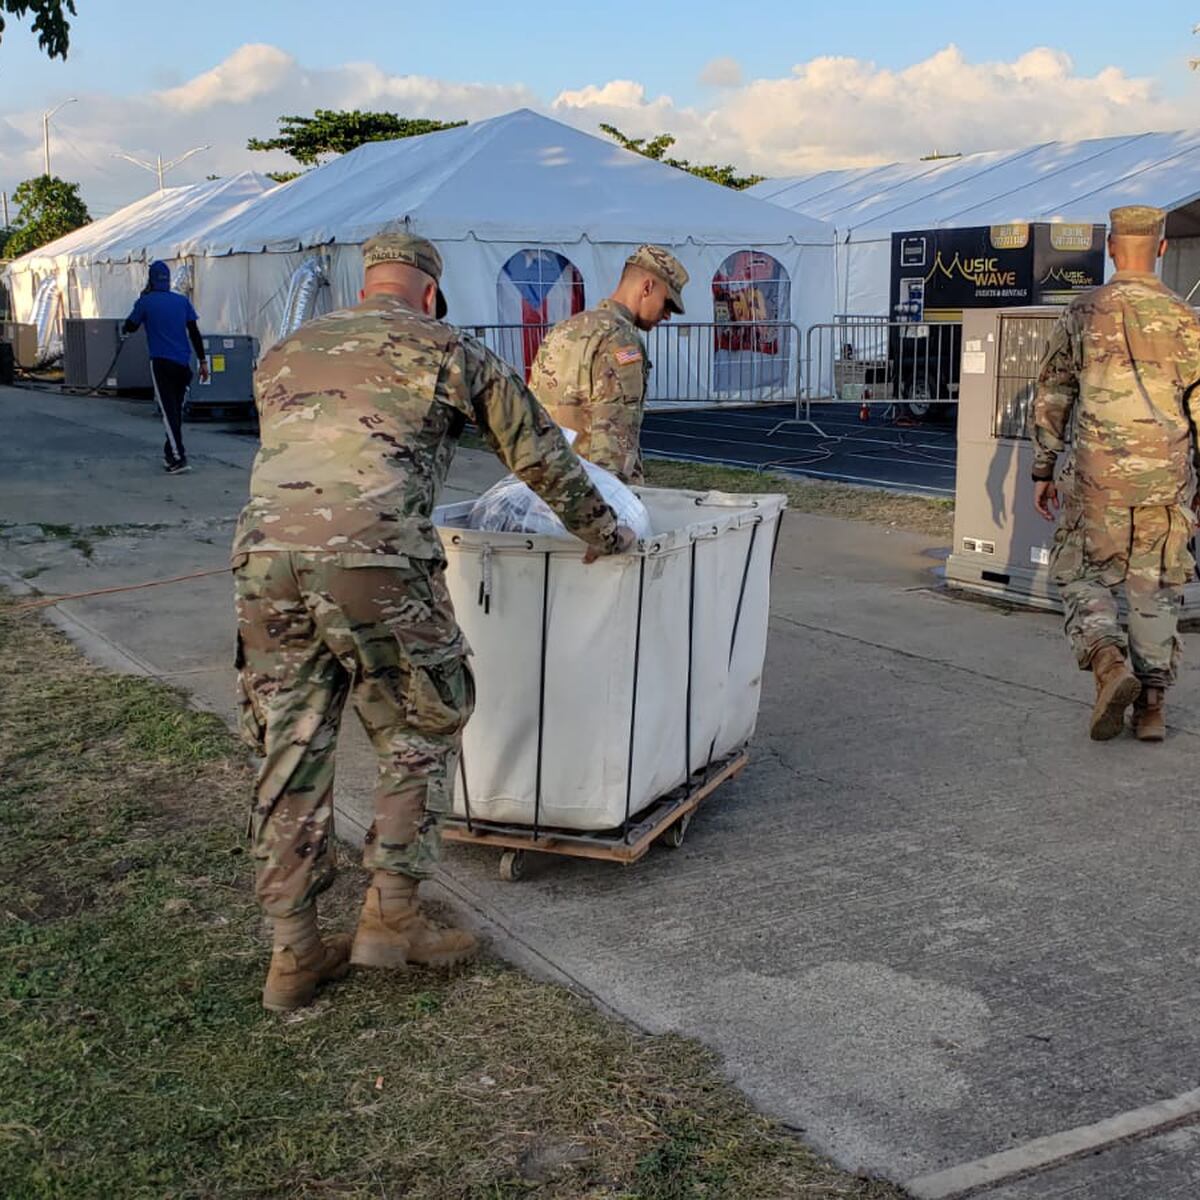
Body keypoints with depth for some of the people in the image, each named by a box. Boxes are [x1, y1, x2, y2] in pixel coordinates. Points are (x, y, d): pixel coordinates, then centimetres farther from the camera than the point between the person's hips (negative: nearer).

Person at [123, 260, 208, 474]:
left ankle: (178, 459, -15)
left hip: (161, 363, -4)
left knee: (169, 410, -5)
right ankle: (170, 452, 26)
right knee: (176, 409, 16)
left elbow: (129, 328, 10)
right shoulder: (182, 301, 6)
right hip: (182, 363, 4)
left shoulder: (145, 302, -3)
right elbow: (194, 332, 5)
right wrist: (202, 361, 10)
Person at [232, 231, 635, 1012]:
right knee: (421, 733, 14)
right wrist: (601, 531, 33)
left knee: (291, 749, 12)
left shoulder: (285, 354, 27)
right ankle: (392, 917, 16)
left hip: (266, 552, 5)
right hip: (375, 561, -5)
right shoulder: (449, 352, 14)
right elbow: (539, 454, 19)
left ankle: (295, 954, 18)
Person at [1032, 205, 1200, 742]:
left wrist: (1043, 471, 12)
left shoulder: (1082, 312, 1)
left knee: (1083, 578, 10)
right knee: (1156, 591, 10)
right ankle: (1153, 704, 10)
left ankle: (1110, 664, -15)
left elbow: (1051, 399, 3)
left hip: (1098, 478, -1)